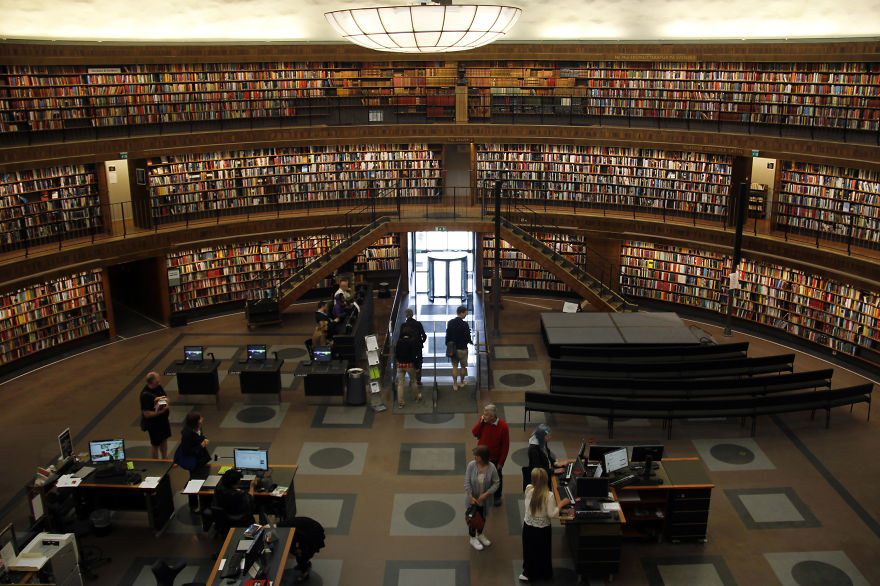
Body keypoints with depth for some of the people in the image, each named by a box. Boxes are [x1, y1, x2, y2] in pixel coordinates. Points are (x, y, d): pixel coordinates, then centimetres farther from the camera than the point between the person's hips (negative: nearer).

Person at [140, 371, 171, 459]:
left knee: (164, 440, 21)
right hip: (153, 423, -8)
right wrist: (161, 411, -33)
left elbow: (166, 398, 9)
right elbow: (147, 414, -27)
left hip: (163, 419, 8)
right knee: (155, 445, 8)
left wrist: (163, 399, -14)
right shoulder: (145, 395, -27)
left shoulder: (159, 387, -4)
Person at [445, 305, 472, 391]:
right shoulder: (464, 324, -17)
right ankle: (462, 383, 26)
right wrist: (470, 342, 8)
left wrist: (448, 345, 14)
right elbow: (468, 336, -13)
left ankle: (455, 385, 12)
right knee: (463, 366, 14)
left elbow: (447, 335, 5)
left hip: (452, 348, 4)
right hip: (462, 349, -4)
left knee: (454, 366, 11)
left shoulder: (450, 323, 0)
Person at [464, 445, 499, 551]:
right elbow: (467, 482, -14)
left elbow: (496, 483, -12)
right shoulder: (471, 465, -21)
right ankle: (473, 538, 38)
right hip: (473, 498, -1)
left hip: (485, 499, 1)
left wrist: (486, 494, -22)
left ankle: (480, 534, 50)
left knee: (483, 517, 23)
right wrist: (471, 497, -18)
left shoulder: (491, 468, -21)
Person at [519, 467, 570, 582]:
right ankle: (544, 574, 35)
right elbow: (552, 514, -20)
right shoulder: (549, 495, -24)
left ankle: (528, 573, 33)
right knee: (542, 551, 19)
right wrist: (561, 504, -7)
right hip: (542, 528, -2)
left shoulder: (528, 490, -17)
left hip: (528, 526, 2)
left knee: (529, 550, 21)